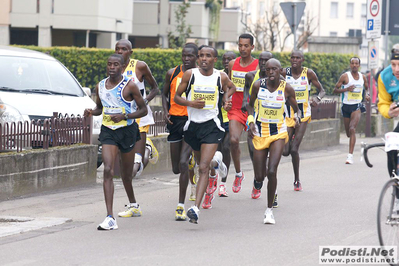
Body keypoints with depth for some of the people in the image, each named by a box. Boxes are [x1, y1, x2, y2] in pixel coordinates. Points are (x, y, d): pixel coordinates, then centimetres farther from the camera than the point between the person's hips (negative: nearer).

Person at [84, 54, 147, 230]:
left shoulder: (129, 86, -9)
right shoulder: (100, 86, 4)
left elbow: (143, 110, -6)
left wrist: (124, 116, -20)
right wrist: (92, 112, -3)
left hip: (127, 131, -2)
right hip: (108, 131, 2)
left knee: (126, 174, 12)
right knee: (108, 170, -15)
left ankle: (133, 203, 44)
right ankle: (110, 218, -21)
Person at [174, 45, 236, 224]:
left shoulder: (221, 77, -1)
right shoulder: (190, 74, -3)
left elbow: (231, 87, 22)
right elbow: (177, 97, 3)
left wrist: (225, 100, 3)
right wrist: (191, 103, -15)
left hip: (212, 125, -3)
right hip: (192, 124, 3)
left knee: (203, 168, -15)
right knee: (202, 162, 23)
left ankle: (196, 208, -22)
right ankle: (216, 161, 62)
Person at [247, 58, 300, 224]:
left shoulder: (287, 89, -8)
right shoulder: (258, 86, -7)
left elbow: (296, 109, 5)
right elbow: (250, 105, 9)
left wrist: (297, 117, -17)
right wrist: (251, 122, -6)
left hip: (278, 134, -1)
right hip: (259, 134, 2)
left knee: (271, 172, -17)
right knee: (259, 177, 3)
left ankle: (270, 209, -4)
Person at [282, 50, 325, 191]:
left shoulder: (309, 73, -6)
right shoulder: (284, 72, -3)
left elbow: (322, 90, 2)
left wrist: (317, 99, -19)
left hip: (303, 115, -2)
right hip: (288, 114, 2)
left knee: (294, 149, -12)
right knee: (285, 151, -2)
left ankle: (297, 180, 6)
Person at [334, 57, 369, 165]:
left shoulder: (363, 77, 5)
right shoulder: (345, 76, -4)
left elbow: (366, 88, 23)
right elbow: (335, 90, -3)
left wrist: (367, 94, 1)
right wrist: (346, 89, -19)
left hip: (357, 106, -1)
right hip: (346, 106, 1)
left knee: (352, 129, -21)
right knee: (348, 133, 11)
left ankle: (350, 155, -27)